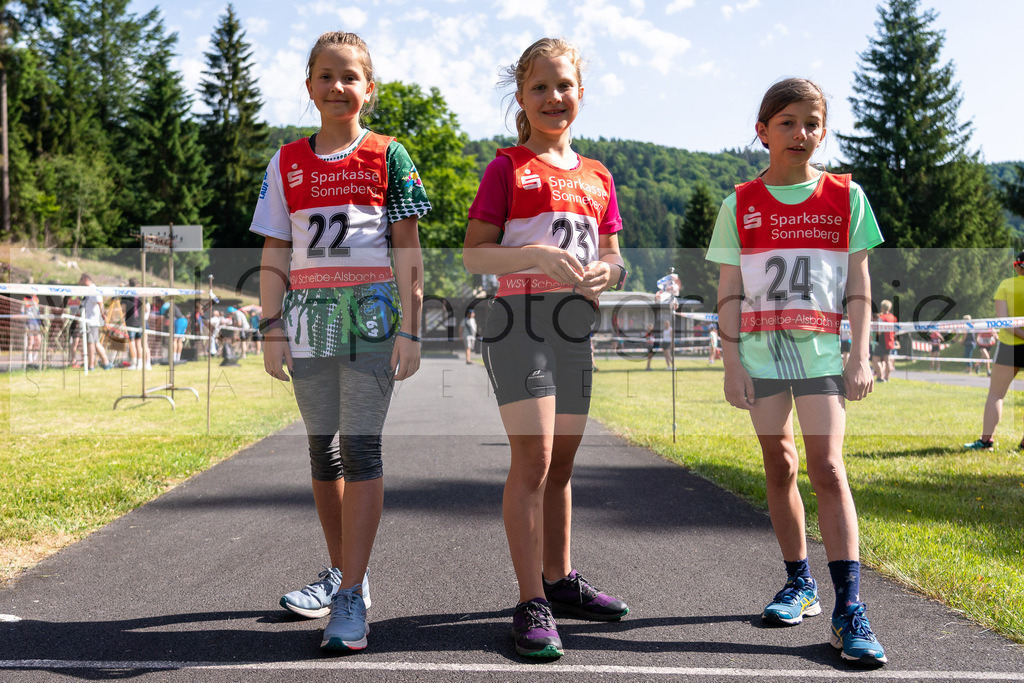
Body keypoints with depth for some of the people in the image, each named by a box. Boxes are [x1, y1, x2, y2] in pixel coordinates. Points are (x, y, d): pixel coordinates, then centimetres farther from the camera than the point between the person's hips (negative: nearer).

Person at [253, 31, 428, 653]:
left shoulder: (389, 156, 4)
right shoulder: (287, 164, 12)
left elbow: (408, 251, 0)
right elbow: (275, 254, 11)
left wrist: (410, 330, -7)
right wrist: (273, 327, 2)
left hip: (371, 315, -4)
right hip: (309, 316, 4)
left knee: (360, 446, -10)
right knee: (323, 448, 10)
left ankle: (352, 594, -8)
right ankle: (343, 572, 24)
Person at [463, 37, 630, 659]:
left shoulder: (597, 176, 15)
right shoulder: (508, 167, 0)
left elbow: (610, 254, 19)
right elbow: (475, 254, -5)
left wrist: (607, 271, -4)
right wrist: (538, 255, -20)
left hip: (576, 325, 6)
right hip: (520, 316, -5)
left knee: (562, 461, 13)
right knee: (533, 456, -13)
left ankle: (559, 579, 27)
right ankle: (532, 604, -7)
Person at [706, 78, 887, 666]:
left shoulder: (846, 197, 6)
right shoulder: (741, 205, 6)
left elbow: (859, 286, 5)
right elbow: (730, 293, 5)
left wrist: (861, 357, -2)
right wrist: (732, 362, -2)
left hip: (821, 349, -1)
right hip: (761, 351, 2)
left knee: (827, 467, -11)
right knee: (779, 468, 8)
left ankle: (850, 609, -11)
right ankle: (800, 585, 22)